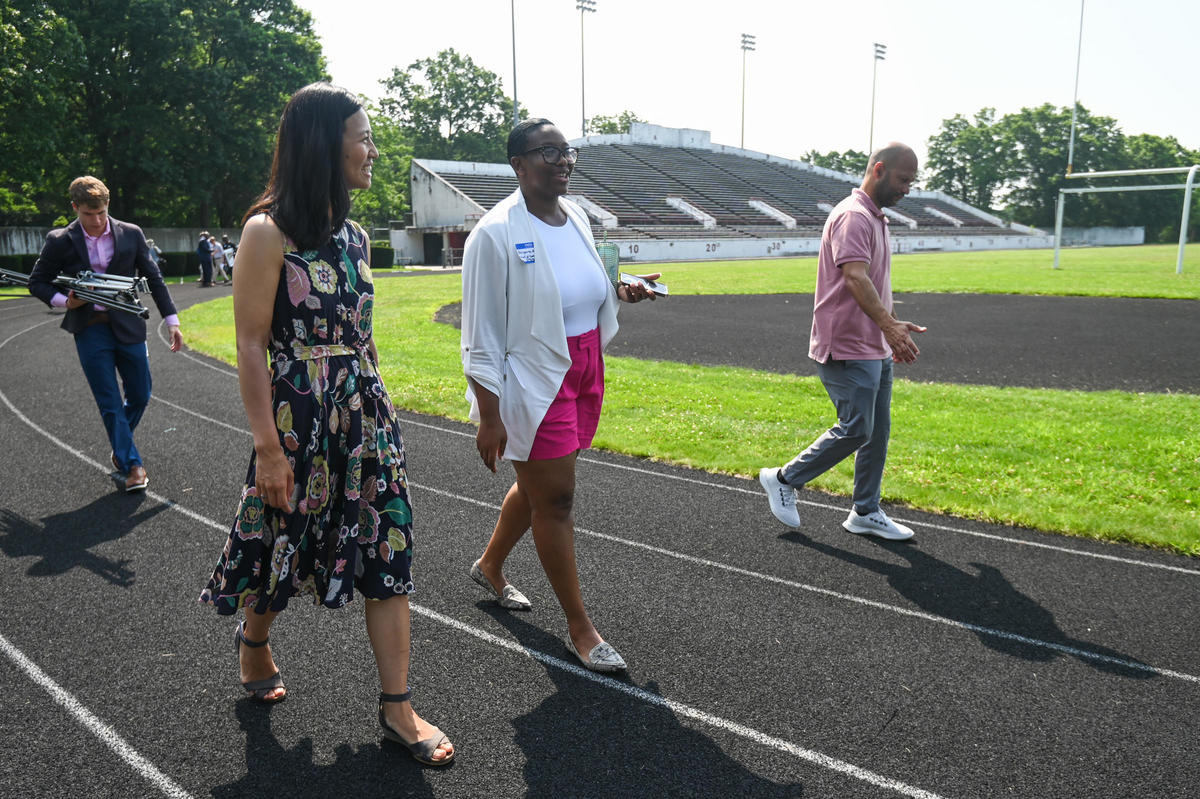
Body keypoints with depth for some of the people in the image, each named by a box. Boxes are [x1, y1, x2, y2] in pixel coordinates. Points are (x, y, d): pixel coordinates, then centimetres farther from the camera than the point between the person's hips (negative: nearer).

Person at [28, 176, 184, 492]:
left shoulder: (131, 234, 0)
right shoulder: (60, 241, -2)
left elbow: (153, 278, 6)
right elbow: (37, 282, 7)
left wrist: (172, 322, 1)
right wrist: (63, 301, -14)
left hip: (128, 327, 2)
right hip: (90, 331, -1)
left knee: (140, 396, 9)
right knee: (110, 403, 0)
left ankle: (120, 448, 35)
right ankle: (132, 465, 8)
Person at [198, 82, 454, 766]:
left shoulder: (356, 236, 10)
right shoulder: (270, 231, -10)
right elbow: (251, 345, -13)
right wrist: (268, 447, -15)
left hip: (367, 413, 6)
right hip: (299, 413, -6)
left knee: (390, 551, 3)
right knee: (285, 546, 13)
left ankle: (397, 708, 13)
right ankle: (254, 639, 46)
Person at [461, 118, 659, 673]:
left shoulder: (576, 217, 7)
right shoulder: (496, 233, -16)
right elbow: (480, 334, -15)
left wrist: (621, 292, 2)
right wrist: (488, 417, -18)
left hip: (583, 371, 8)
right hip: (532, 382, -8)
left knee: (538, 485, 20)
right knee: (555, 499, 0)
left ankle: (489, 566, 46)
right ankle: (580, 629, 15)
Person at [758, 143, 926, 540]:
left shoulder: (876, 218, 18)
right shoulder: (853, 216, -15)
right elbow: (855, 278, -30)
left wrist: (893, 330, 26)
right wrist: (889, 325, -41)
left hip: (875, 349, 10)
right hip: (848, 349, -10)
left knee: (877, 432, 11)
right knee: (855, 430, -9)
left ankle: (866, 512, 21)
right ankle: (783, 479, 8)